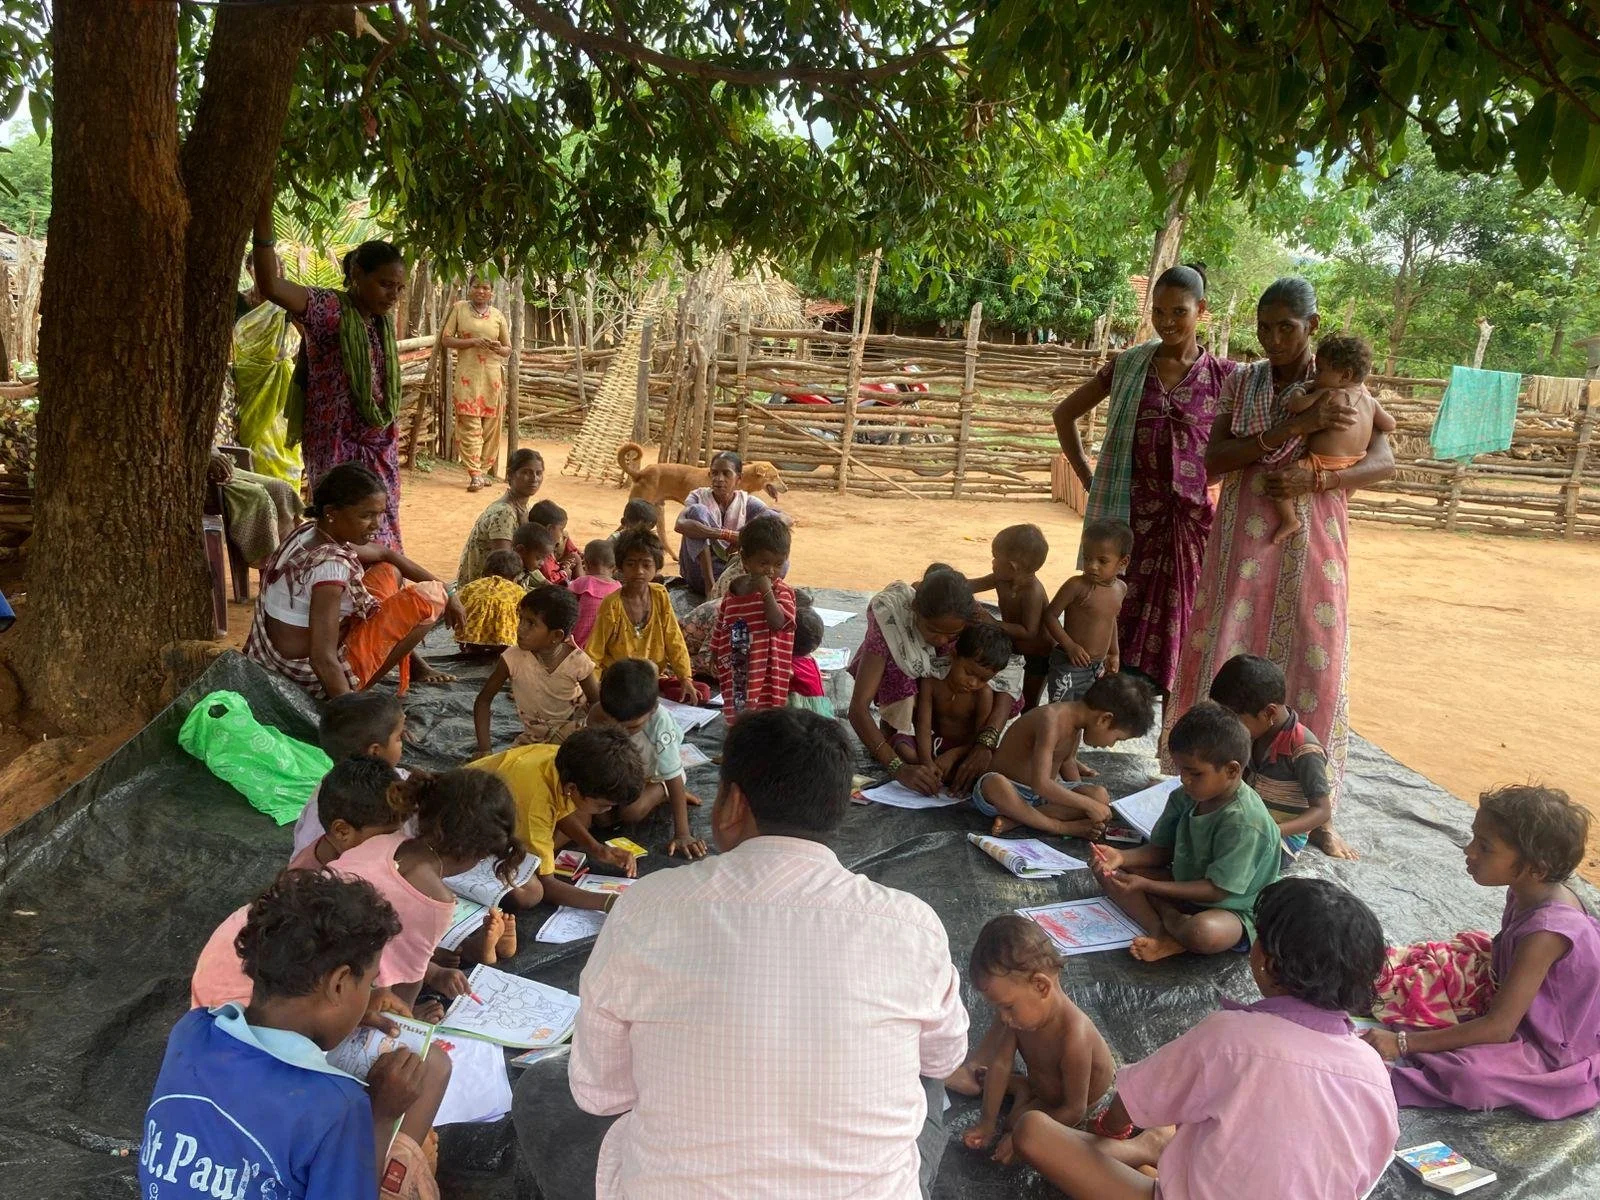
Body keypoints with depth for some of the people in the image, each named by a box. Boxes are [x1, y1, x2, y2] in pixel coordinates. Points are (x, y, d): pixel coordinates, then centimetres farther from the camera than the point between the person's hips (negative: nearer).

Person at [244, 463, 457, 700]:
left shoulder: (311, 532, -1)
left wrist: (446, 595, 18)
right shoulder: (330, 565, -29)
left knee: (389, 572, 20)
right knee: (429, 597, -9)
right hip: (315, 680, -9)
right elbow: (323, 660, -34)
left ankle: (413, 665, 26)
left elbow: (385, 554, 15)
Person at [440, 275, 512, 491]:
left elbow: (508, 350, 15)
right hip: (467, 376, -2)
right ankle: (475, 473, -11)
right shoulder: (459, 308, 5)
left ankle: (483, 471, 11)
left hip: (492, 377, 2)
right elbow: (446, 339, 1)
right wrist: (473, 342, -13)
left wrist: (499, 349, -9)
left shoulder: (498, 315, 9)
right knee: (470, 425, -9)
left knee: (490, 425, 2)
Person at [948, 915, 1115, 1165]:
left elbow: (1075, 1109, -35)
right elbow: (1001, 1063, -17)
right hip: (1039, 1079, 6)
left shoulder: (1073, 1037, -46)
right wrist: (987, 1122, -15)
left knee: (1019, 1121, -19)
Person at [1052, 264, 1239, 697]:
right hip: (1128, 514, 1)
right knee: (1115, 618, 4)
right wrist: (1089, 480, 7)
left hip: (1190, 519, -1)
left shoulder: (1224, 377, 0)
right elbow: (1065, 414, 13)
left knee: (1172, 626, 4)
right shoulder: (1128, 366, 5)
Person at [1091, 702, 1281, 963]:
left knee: (1204, 932, -43)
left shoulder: (1244, 821, -27)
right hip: (1184, 887, 8)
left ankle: (1167, 916, -9)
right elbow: (1162, 850, 6)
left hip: (1230, 908, -8)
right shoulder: (1185, 797, -5)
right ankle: (1161, 933, -21)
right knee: (1107, 869, -4)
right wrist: (1122, 857, -15)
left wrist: (1147, 885, -26)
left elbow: (1217, 890, -25)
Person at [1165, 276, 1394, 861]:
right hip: (1243, 541, 2)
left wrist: (1312, 479, -21)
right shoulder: (1243, 382, 6)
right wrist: (1293, 426, -18)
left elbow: (1384, 462, -5)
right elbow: (1214, 459, -7)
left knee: (1314, 663, -2)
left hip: (1310, 544, -1)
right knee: (1226, 659, 3)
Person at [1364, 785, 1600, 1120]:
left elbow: (1498, 1028, -30)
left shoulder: (1545, 931, -32)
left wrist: (1402, 1043, -31)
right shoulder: (1530, 893, -7)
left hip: (1557, 1053, -10)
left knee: (1469, 1073, -34)